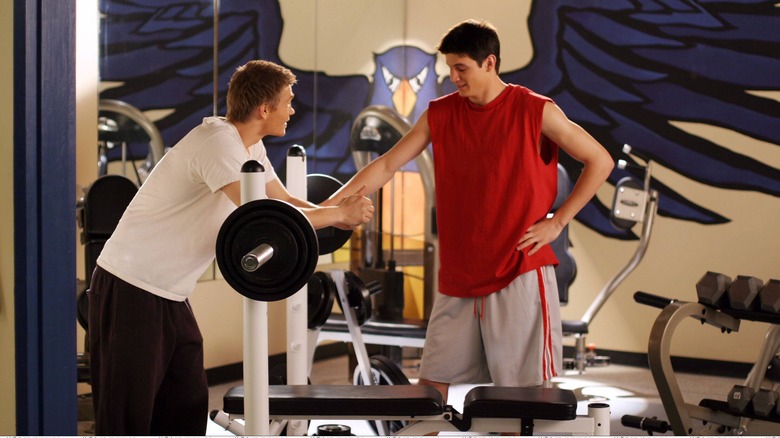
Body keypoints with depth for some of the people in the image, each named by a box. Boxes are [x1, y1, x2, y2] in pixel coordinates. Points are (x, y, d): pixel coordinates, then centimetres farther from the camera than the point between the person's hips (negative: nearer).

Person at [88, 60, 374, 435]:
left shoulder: (251, 147, 9)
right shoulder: (218, 143, -22)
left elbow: (283, 201, 18)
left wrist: (341, 214, 0)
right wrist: (338, 214, -21)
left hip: (169, 293, 10)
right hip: (130, 289, -10)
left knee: (187, 407, 12)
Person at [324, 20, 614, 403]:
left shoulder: (536, 112, -5)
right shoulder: (439, 115, 6)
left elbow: (600, 161, 1)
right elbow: (386, 166, 4)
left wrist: (557, 221, -4)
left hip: (520, 274, -4)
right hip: (458, 277, 4)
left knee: (526, 390, -2)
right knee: (431, 384, 5)